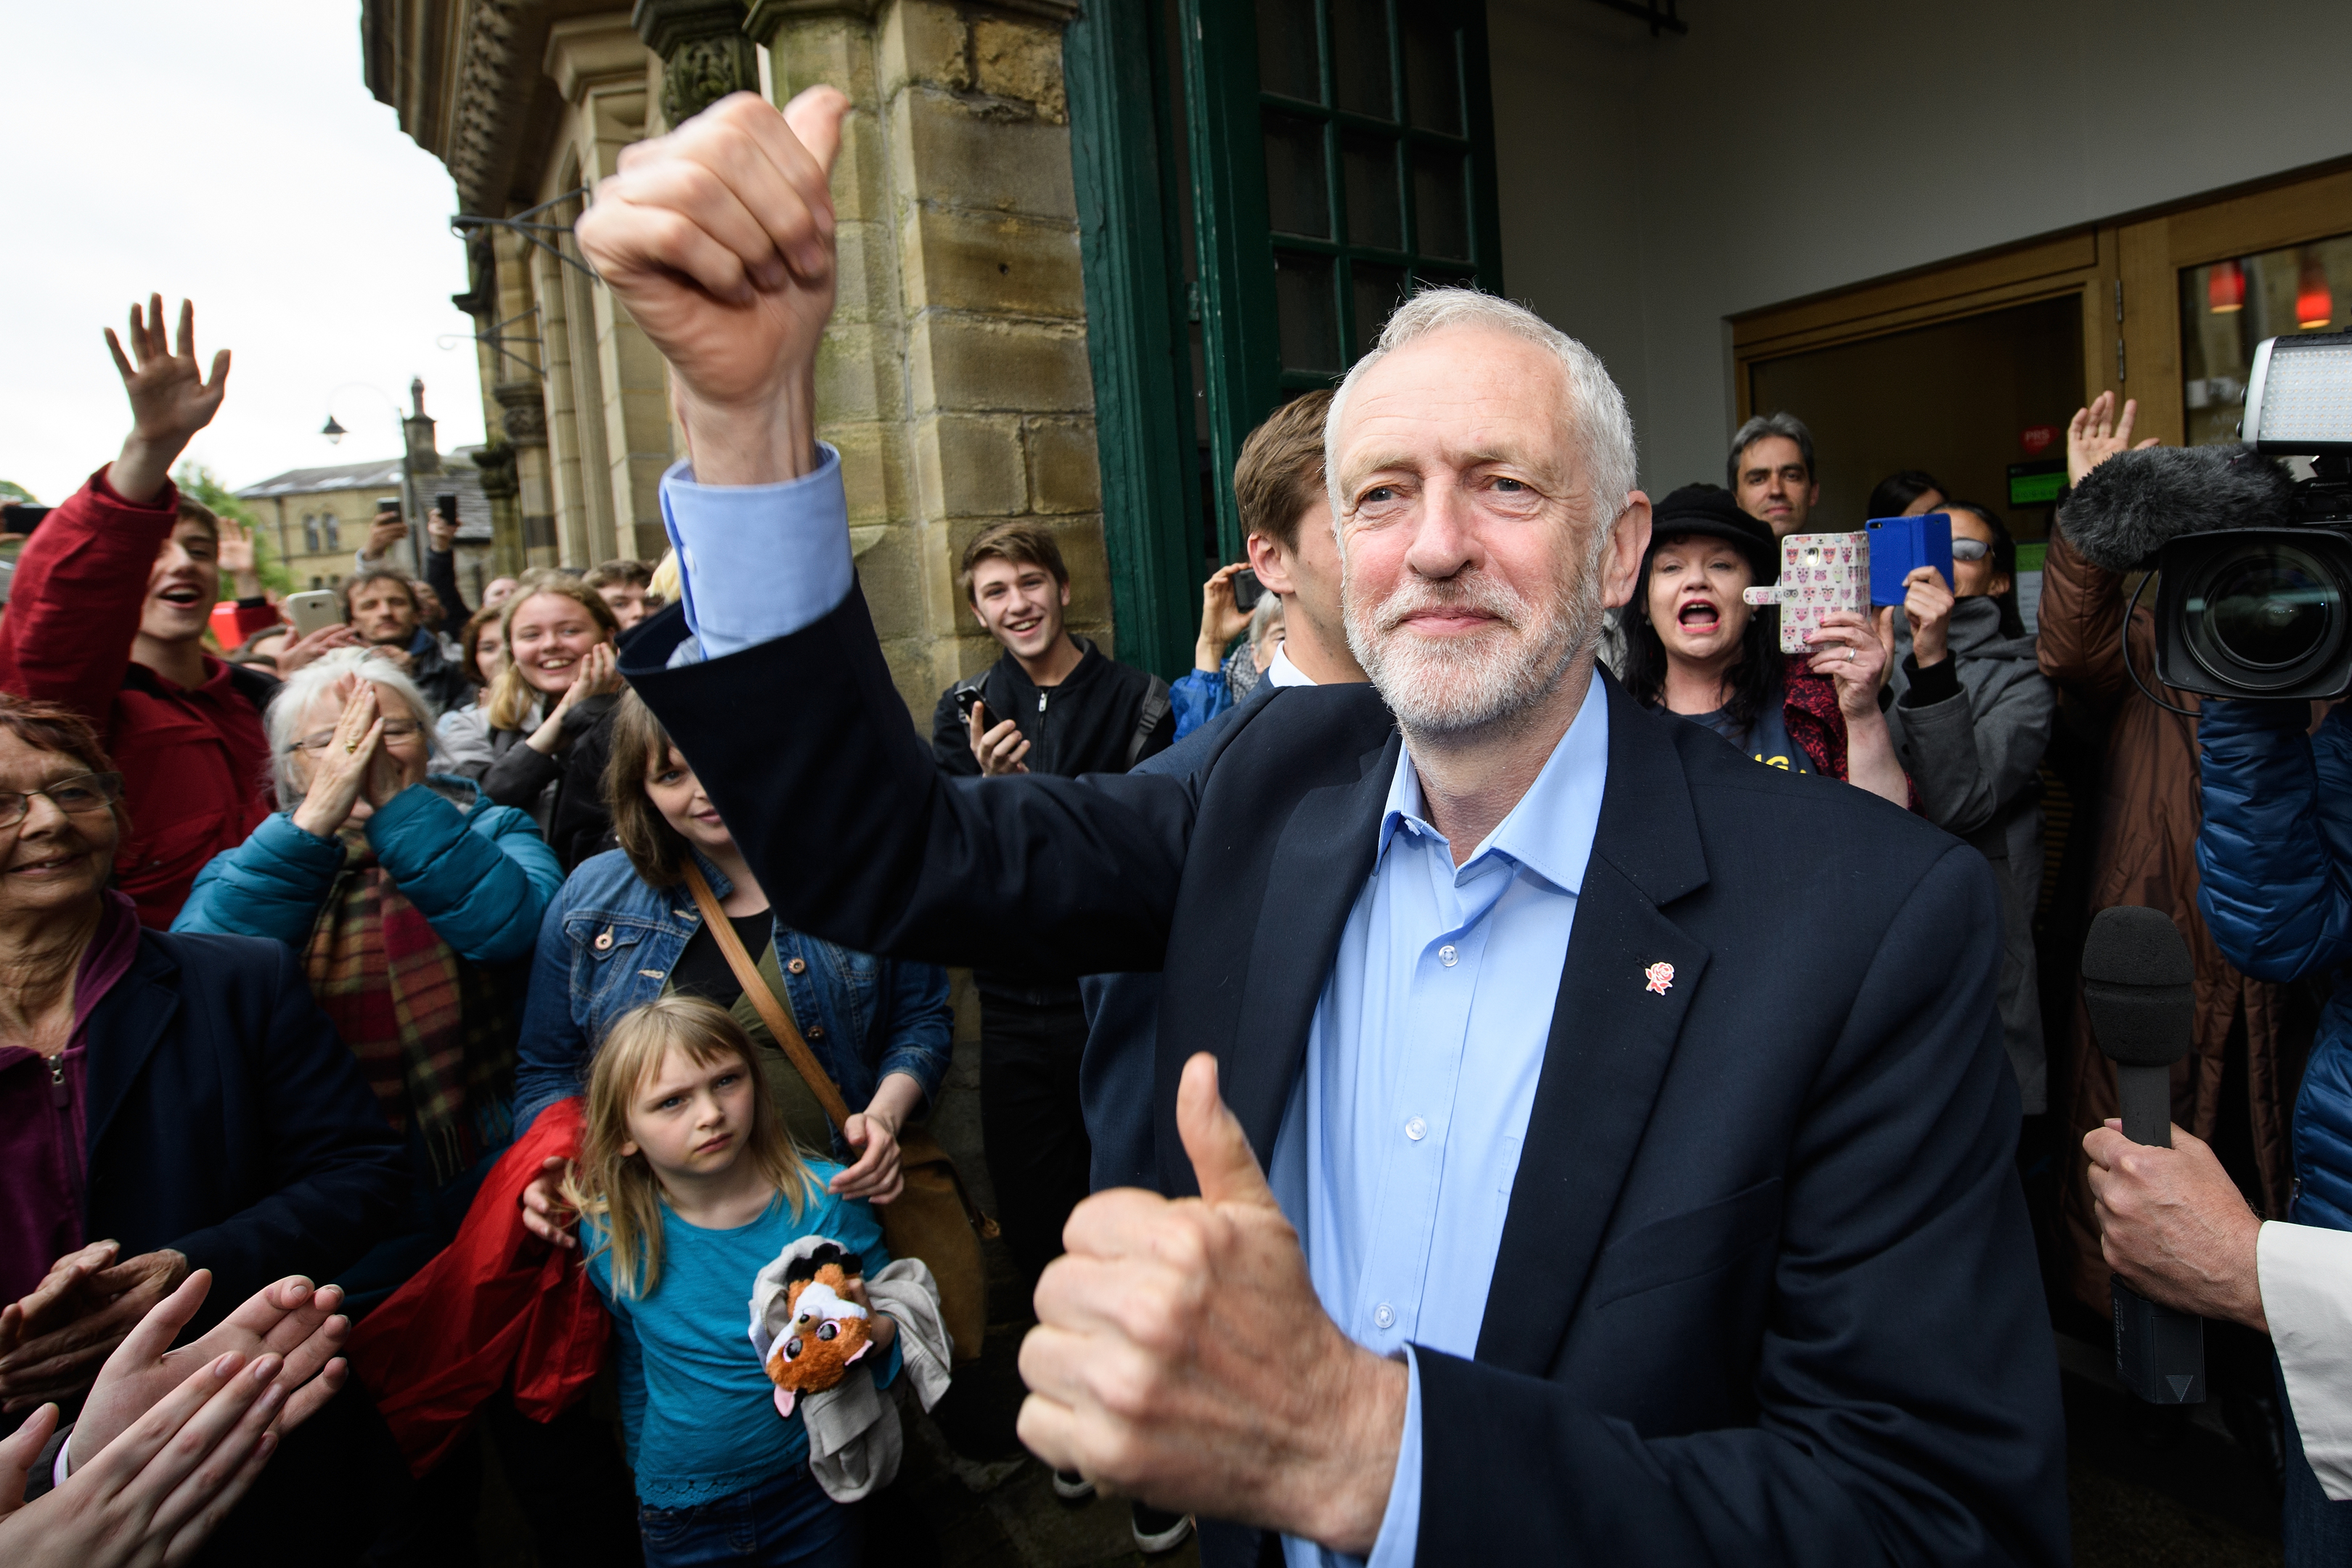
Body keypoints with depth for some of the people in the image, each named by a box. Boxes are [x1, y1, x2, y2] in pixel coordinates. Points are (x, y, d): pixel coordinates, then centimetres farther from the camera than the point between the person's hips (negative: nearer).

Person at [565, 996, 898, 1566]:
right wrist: (647, 1472, 14)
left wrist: (869, 1332, -28)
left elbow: (892, 1319, -6)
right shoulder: (610, 1235, -14)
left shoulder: (825, 1199, -19)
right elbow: (633, 1368, 4)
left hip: (814, 1497, -1)